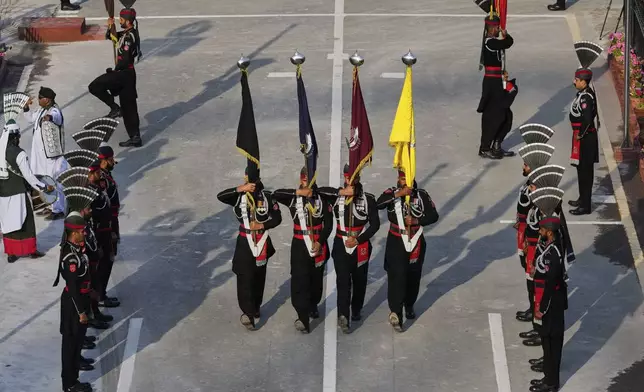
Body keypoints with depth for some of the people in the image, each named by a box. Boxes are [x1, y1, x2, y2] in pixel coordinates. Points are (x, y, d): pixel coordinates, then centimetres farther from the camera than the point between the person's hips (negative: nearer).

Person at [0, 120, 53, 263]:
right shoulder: (19, 154, -18)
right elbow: (28, 176, -16)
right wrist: (44, 187, -6)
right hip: (18, 193, -5)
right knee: (26, 222, 9)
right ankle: (31, 250, 18)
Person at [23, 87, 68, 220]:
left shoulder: (55, 111, -19)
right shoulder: (41, 111, 10)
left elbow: (55, 116, -46)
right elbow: (32, 118, 32)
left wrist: (49, 117, -67)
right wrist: (26, 108, 19)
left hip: (51, 153, -10)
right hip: (40, 153, 10)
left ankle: (58, 210, 1)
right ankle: (50, 206, 31)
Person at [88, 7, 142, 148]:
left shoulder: (128, 37, -19)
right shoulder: (128, 33, 11)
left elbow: (125, 59, -23)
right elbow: (110, 36, 24)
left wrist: (115, 70, -8)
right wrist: (110, 27, 5)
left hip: (124, 72, -10)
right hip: (127, 73, 10)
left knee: (94, 87, -7)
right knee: (128, 107, 12)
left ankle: (114, 108, -1)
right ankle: (135, 137, 15)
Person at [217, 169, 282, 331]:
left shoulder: (267, 196, -5)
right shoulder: (239, 196, -6)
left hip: (262, 243, 1)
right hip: (245, 243, -1)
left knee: (259, 278, 10)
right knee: (245, 278, -2)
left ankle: (255, 307, 19)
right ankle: (248, 313, -2)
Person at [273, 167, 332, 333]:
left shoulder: (322, 199, -1)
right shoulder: (293, 199, 0)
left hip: (318, 245, 1)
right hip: (300, 245, -1)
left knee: (316, 278, 8)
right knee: (299, 280, -3)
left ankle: (313, 306, 24)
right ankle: (303, 319, -4)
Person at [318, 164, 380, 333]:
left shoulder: (368, 199, -3)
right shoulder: (336, 197, -1)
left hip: (361, 246, 1)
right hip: (341, 245, -1)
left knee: (359, 280, 5)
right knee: (343, 280, -4)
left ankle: (356, 310, 11)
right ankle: (343, 315, -7)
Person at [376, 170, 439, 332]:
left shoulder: (421, 195, -2)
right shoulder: (392, 193, -6)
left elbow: (434, 215, -4)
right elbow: (379, 204, -25)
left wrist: (416, 220, -19)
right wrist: (398, 194, -31)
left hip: (416, 242, 3)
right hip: (396, 243, -3)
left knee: (413, 277, 16)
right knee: (396, 276, -13)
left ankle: (409, 306, 39)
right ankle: (395, 313, -18)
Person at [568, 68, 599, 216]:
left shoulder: (585, 97, -22)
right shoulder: (586, 93, 8)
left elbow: (587, 120, -29)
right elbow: (593, 113, 19)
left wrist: (580, 135, -16)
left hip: (584, 138, -10)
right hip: (584, 136, 10)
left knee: (585, 171, -4)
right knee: (583, 169, 20)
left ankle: (585, 206, 2)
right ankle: (583, 199, 33)